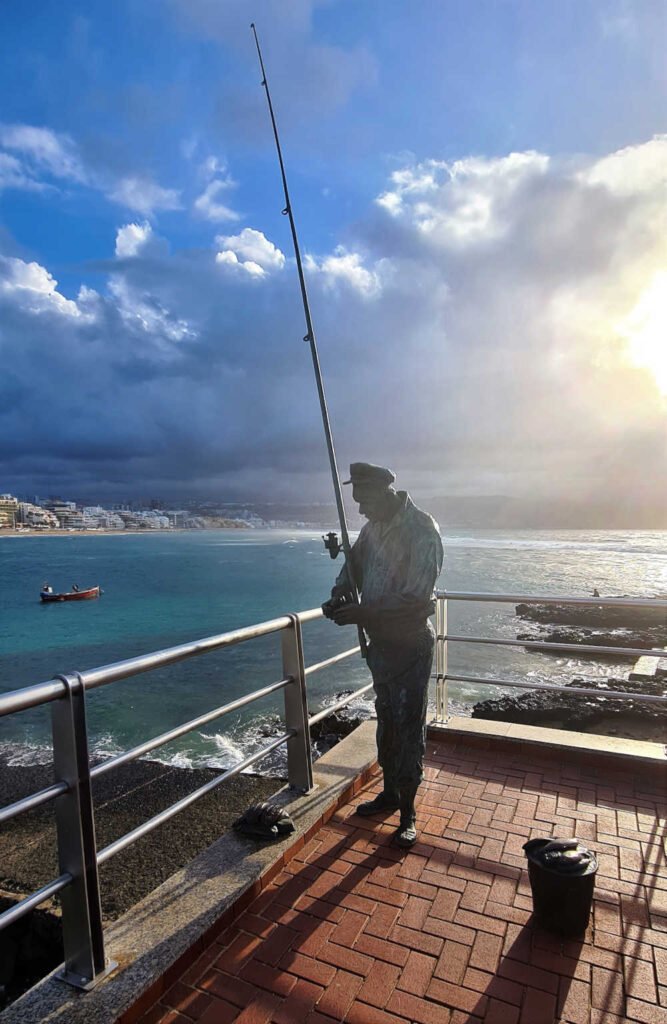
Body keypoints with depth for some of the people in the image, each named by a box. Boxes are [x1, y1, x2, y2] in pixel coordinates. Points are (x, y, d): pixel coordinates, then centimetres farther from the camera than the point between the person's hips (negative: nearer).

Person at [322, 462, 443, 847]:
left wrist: (360, 612, -27)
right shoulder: (375, 525, 2)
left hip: (411, 644, -7)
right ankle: (390, 793, 37)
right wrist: (340, 592, -8)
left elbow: (415, 598, -27)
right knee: (386, 719, 19)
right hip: (380, 639, 8)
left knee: (409, 725, 3)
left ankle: (408, 812, 19)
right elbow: (355, 562, 14)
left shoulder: (422, 530, -22)